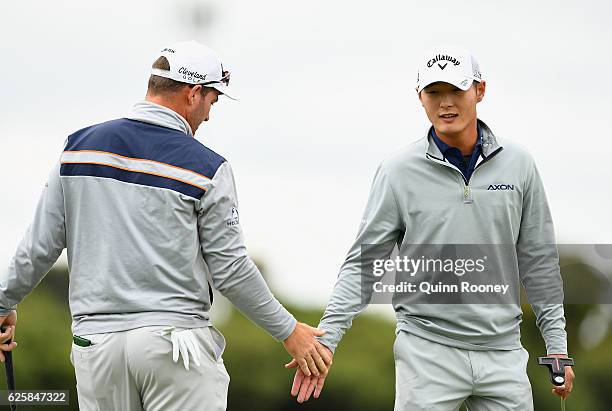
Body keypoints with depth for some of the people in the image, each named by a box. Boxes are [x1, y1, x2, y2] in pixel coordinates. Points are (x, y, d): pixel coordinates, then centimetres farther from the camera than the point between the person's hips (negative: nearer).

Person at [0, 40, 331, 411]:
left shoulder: (80, 145, 5)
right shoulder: (207, 168, -4)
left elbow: (41, 246, 7)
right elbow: (230, 271, -2)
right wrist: (288, 331, 9)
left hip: (96, 339, 4)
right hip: (177, 342, -3)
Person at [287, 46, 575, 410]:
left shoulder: (517, 165, 5)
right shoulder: (399, 172, -2)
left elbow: (539, 261, 11)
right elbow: (363, 263, 0)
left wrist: (557, 345, 9)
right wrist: (326, 338, -10)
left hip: (502, 352, 2)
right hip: (428, 349, -2)